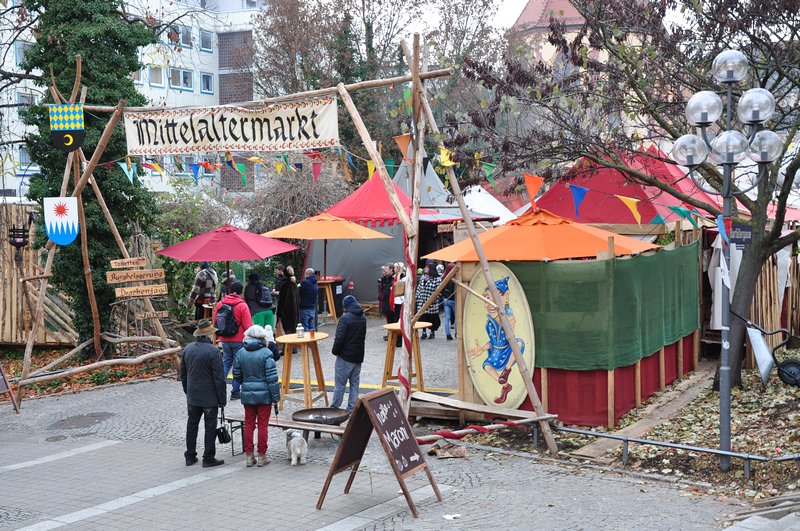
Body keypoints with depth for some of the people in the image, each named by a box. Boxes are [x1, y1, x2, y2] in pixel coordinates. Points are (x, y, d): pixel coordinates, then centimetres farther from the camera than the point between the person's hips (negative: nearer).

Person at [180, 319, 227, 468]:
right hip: (209, 397, -6)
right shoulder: (213, 352, -18)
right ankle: (208, 458, 7)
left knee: (192, 425, 15)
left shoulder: (188, 349, 3)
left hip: (192, 396, 6)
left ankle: (190, 456, 20)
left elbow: (183, 374, 12)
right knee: (210, 427, 4)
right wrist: (222, 399, -8)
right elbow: (219, 378, -17)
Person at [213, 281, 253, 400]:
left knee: (226, 362, 17)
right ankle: (235, 392, 7)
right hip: (239, 340, -4)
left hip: (225, 340, 4)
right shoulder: (242, 306, -13)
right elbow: (248, 326, -13)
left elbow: (215, 322, 11)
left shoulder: (219, 304, 2)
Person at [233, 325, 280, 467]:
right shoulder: (266, 353, -13)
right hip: (264, 395, -3)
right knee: (263, 425, 5)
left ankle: (249, 456, 14)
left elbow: (237, 375, 8)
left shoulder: (240, 353, 0)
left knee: (249, 424, 11)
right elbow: (272, 377, -13)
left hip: (247, 394, 4)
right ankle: (261, 457, 11)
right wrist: (275, 397, -7)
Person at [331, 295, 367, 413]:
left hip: (345, 356, -7)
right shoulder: (363, 318, 6)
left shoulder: (345, 318, -17)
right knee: (354, 383, 11)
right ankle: (352, 408, 12)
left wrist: (335, 351, -5)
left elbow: (339, 338, -19)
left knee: (340, 383, 2)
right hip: (358, 356, 7)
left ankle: (335, 407, 8)